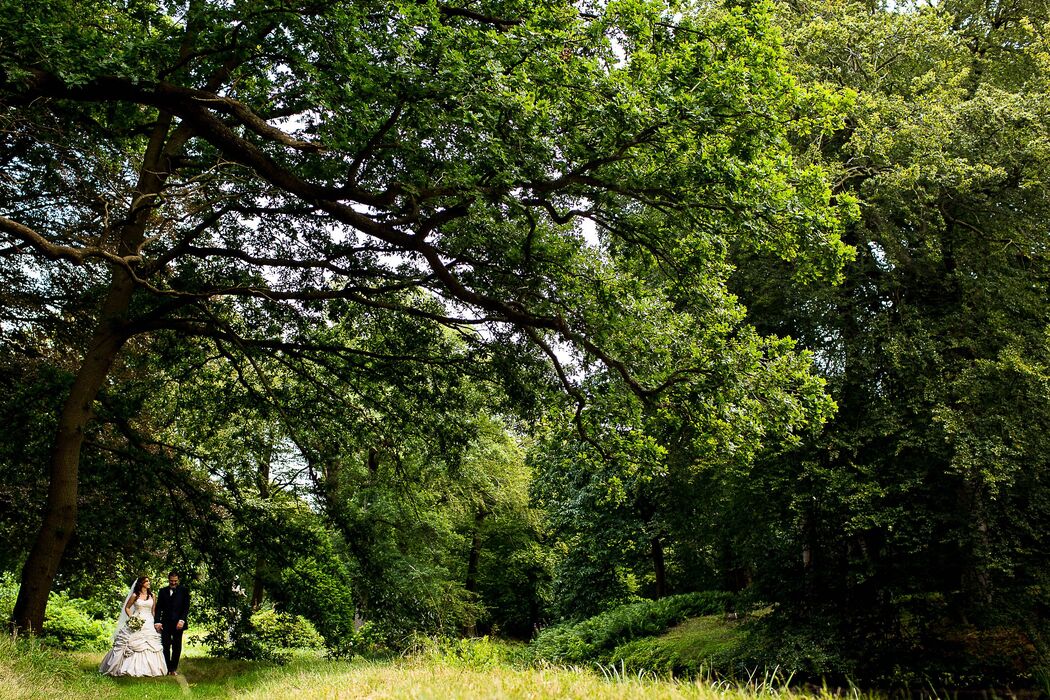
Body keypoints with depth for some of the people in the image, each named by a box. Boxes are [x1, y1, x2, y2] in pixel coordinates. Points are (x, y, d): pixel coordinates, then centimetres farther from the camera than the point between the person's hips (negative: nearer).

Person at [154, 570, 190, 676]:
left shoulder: (183, 591, 4)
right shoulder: (163, 591, 10)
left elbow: (186, 607, 0)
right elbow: (159, 607, 7)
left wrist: (182, 620, -13)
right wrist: (157, 622, -4)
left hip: (178, 623, -1)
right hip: (165, 623, 1)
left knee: (177, 647, 3)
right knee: (165, 646, -1)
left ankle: (174, 668, 11)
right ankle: (166, 668, 6)